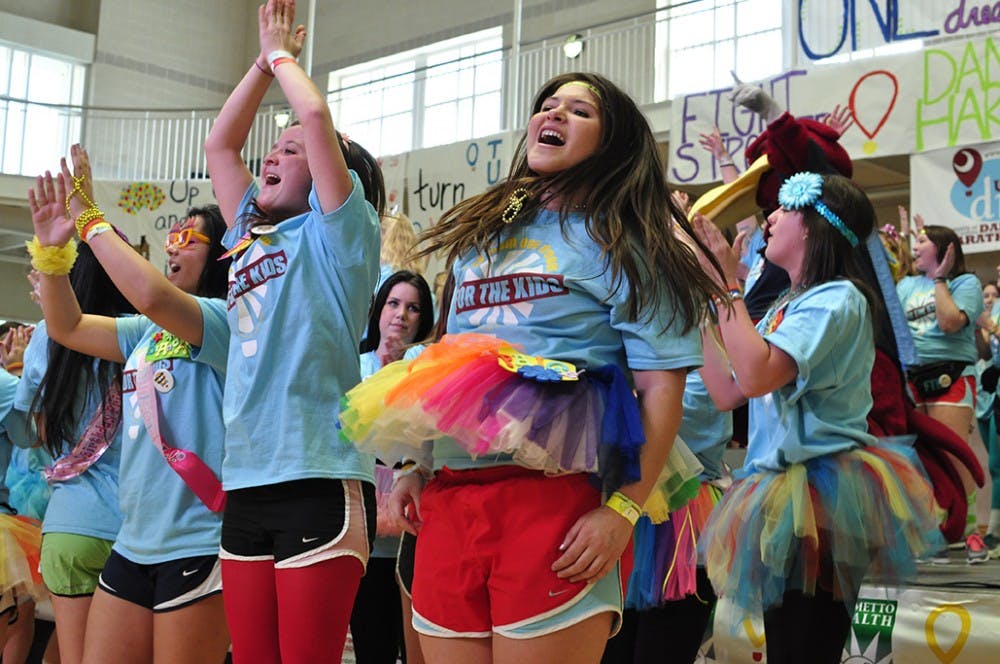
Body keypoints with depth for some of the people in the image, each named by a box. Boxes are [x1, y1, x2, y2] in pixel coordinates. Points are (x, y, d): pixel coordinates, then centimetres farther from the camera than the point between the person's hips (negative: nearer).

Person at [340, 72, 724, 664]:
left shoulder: (619, 242, 2)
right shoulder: (479, 235, 20)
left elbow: (662, 384, -6)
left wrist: (623, 509, -15)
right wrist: (417, 466, 16)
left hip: (556, 497, -5)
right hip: (448, 497, 6)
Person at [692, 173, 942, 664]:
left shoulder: (837, 299, -12)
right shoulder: (787, 307, 15)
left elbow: (757, 375, -26)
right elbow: (726, 393, 12)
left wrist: (727, 283, -17)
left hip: (818, 504, -9)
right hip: (784, 496, 9)